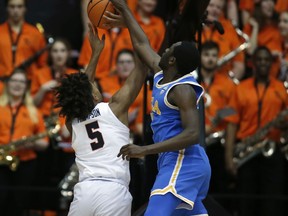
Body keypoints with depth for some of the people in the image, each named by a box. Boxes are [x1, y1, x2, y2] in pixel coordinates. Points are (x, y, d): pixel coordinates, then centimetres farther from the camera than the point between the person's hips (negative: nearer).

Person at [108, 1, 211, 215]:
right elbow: (141, 44, 26)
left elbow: (192, 134, -25)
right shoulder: (161, 76, 12)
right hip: (179, 163, 10)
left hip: (182, 164, -10)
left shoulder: (183, 89, -15)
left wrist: (145, 150, -28)